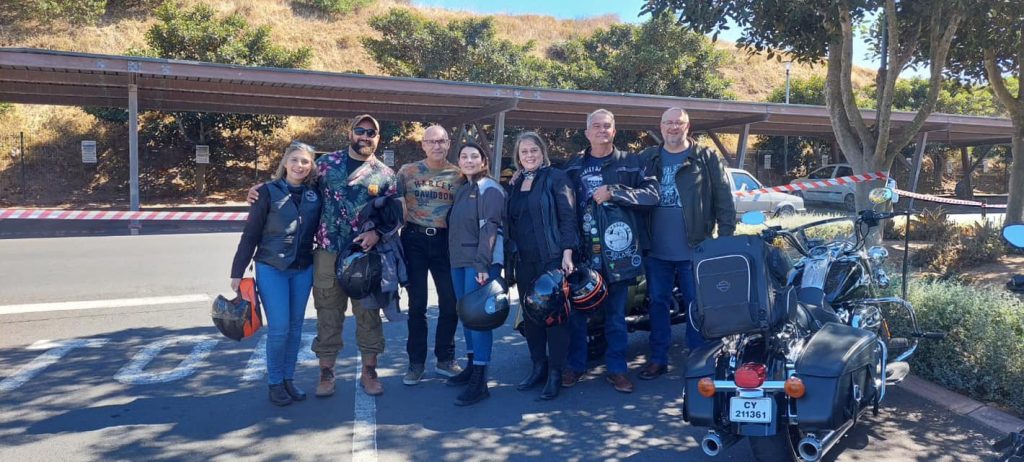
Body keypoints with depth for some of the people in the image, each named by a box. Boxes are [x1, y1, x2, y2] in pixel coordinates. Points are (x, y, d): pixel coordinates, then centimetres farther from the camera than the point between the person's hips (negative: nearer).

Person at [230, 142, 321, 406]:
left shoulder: (315, 193, 1)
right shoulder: (268, 192, -7)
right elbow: (250, 234, -4)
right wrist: (238, 271, -5)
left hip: (303, 270, 3)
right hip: (271, 269, -3)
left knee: (295, 327, 9)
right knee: (279, 328, -5)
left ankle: (289, 379, 24)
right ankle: (275, 383, 13)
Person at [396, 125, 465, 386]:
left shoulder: (458, 175, 5)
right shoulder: (407, 172, 2)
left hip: (445, 241, 1)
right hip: (414, 240, -1)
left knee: (450, 302, 4)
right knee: (417, 304, 6)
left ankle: (445, 359, 20)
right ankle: (416, 363, 16)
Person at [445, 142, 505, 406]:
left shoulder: (489, 189, -7)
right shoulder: (462, 190, 19)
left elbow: (489, 229, -16)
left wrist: (483, 265, -23)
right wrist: (454, 257, 14)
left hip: (481, 262, -8)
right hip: (459, 260, 8)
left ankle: (479, 381, -10)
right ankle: (472, 367, 23)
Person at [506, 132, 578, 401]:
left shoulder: (556, 178, -3)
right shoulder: (515, 184, 15)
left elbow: (568, 217, -8)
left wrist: (567, 254, -15)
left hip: (551, 258, -6)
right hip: (524, 260, 6)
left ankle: (555, 374, 5)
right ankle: (538, 367, 22)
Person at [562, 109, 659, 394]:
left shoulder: (631, 163, 5)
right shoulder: (574, 166, 11)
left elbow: (652, 194, -7)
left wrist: (613, 192, -16)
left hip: (617, 250, -1)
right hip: (583, 249, 2)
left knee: (616, 312, 7)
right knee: (576, 309, 5)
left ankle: (616, 368, 18)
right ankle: (575, 365, 19)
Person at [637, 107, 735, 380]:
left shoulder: (707, 159, 0)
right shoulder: (646, 159, 9)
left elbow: (724, 201, -2)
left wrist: (726, 238, -7)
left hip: (694, 250, -3)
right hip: (656, 251, 3)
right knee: (657, 303, 10)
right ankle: (658, 358, 21)